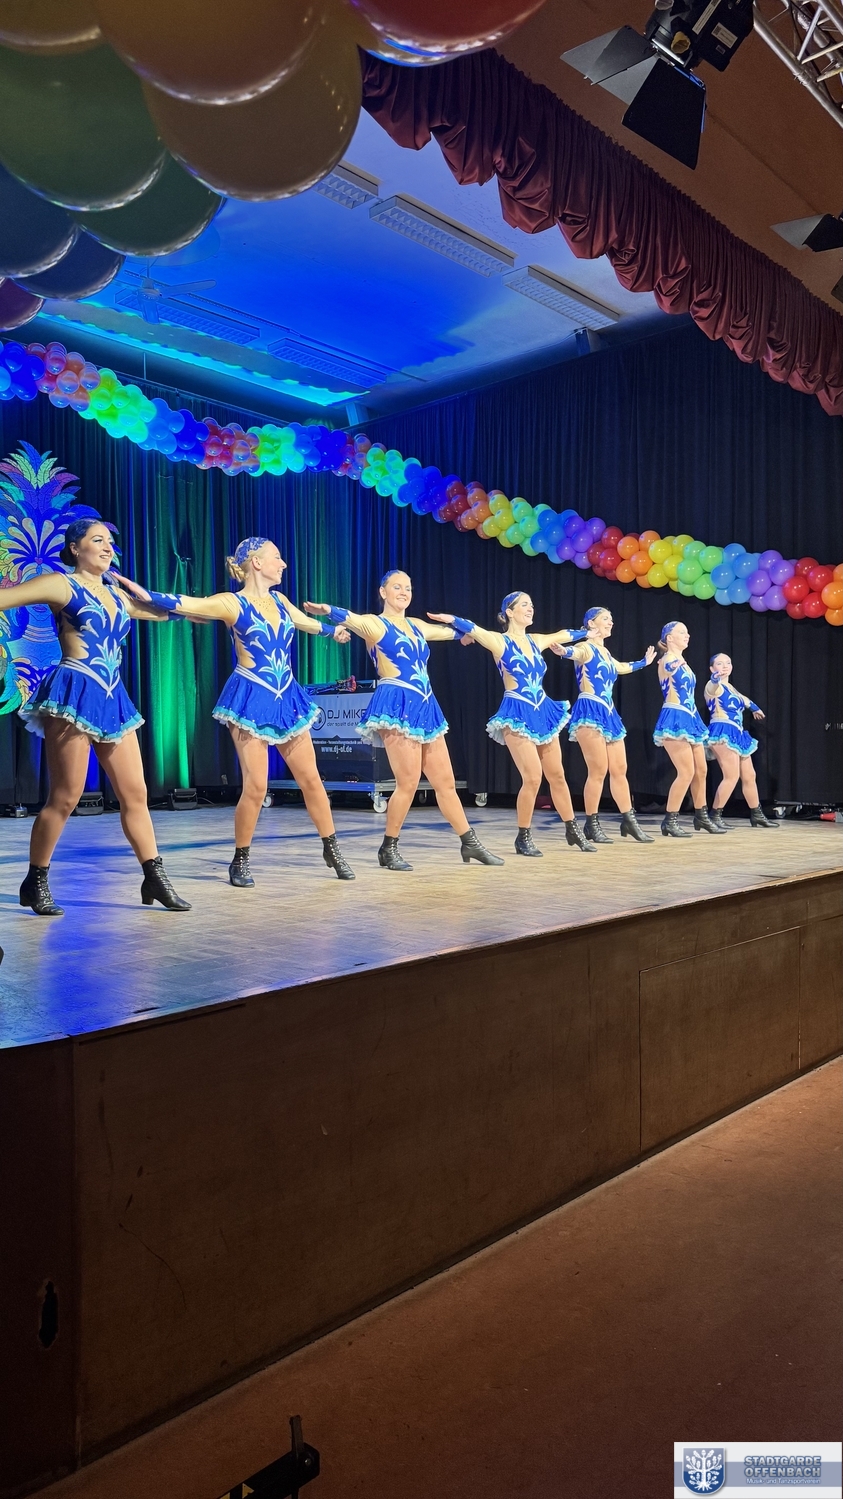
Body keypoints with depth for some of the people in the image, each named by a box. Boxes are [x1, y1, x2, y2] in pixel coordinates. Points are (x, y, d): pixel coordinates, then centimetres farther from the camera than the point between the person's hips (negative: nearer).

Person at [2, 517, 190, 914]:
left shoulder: (116, 594, 18)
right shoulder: (61, 585, -2)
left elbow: (160, 610, 33)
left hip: (111, 699, 7)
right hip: (74, 695, -7)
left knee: (135, 793, 5)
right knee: (65, 796, -5)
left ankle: (155, 879, 11)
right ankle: (35, 882, 11)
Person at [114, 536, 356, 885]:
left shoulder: (279, 601, 11)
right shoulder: (231, 604, -7)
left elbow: (306, 622, 32)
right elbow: (178, 604, -16)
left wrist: (335, 629, 48)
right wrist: (130, 585, -25)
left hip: (286, 698, 6)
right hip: (251, 700, -6)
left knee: (310, 779, 8)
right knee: (255, 786, -9)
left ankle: (332, 850, 22)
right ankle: (240, 861, 10)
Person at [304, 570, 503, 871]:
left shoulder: (417, 626, 19)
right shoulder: (374, 624, -2)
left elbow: (451, 631, 38)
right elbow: (352, 619, -25)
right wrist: (328, 610, -45)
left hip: (424, 707, 7)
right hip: (397, 706, -7)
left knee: (445, 781, 11)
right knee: (408, 782, -11)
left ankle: (470, 844, 20)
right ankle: (388, 849, 3)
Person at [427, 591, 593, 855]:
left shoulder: (536, 641, 12)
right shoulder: (500, 641, -6)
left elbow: (562, 635, 29)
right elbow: (474, 630, -23)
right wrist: (452, 620, -41)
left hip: (543, 712, 7)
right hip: (518, 715, -6)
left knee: (557, 775, 11)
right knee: (533, 778, -13)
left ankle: (573, 831, 24)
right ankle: (523, 838, 4)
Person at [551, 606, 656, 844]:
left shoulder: (605, 653, 19)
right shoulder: (585, 648, -6)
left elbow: (621, 667, 41)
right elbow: (575, 653, -32)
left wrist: (644, 661, 53)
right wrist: (563, 650, -55)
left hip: (609, 714, 9)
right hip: (590, 712, -9)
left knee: (619, 769, 10)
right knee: (599, 770, -10)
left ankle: (629, 821, 17)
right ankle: (592, 824, -1)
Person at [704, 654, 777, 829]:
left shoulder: (730, 687, 21)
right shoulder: (714, 686, -7)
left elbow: (741, 698, 44)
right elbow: (713, 687, -34)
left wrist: (754, 708, 62)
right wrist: (715, 679, -58)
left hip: (736, 735, 10)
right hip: (723, 733, -10)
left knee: (749, 776, 15)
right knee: (732, 776, -19)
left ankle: (756, 815, 28)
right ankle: (714, 816, -14)